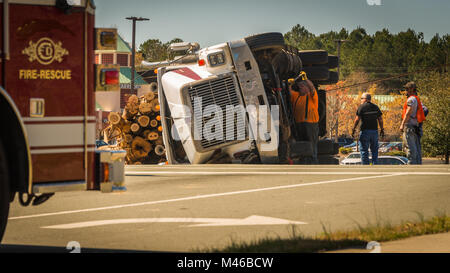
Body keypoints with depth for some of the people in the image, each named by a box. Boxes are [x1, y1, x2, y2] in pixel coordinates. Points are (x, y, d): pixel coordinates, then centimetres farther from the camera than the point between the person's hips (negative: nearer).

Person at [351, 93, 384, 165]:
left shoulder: (361, 107, -4)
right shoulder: (375, 107, 10)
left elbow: (357, 119, -10)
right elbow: (380, 119, 7)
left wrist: (353, 129, -5)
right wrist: (382, 129, 14)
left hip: (365, 130, -4)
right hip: (374, 131, 4)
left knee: (364, 150, 0)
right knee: (374, 150, 10)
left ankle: (365, 165, -5)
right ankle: (375, 165, 7)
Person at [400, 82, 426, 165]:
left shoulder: (411, 99, -9)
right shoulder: (418, 100, 20)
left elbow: (408, 113, -16)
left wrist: (402, 124, -17)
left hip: (409, 124, -10)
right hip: (416, 126, 10)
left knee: (411, 147, -11)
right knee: (417, 147, 8)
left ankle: (412, 163, -15)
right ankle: (418, 163, 8)